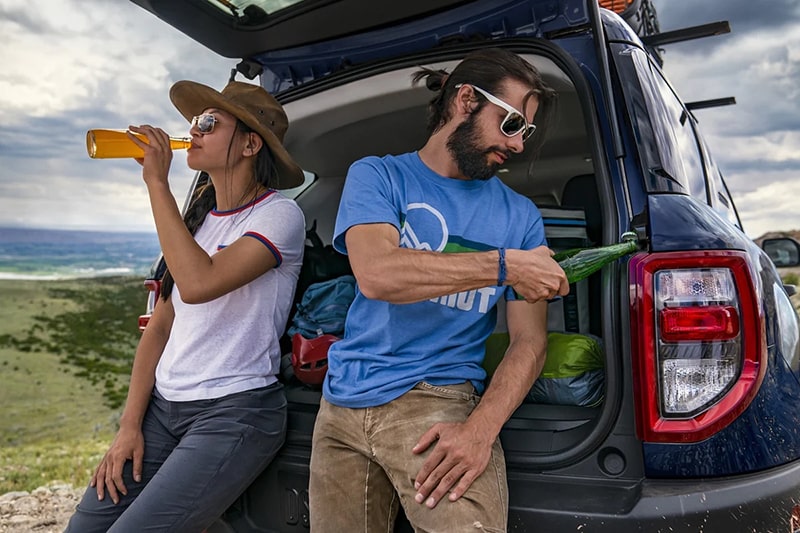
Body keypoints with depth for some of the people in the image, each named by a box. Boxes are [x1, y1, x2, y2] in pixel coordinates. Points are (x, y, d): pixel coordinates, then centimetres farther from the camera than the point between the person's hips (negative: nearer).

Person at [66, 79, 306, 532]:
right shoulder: (198, 216, 11)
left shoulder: (279, 215, -10)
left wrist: (157, 182, -18)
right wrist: (130, 425, 5)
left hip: (235, 413, -6)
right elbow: (161, 325, 10)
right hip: (163, 406, 7)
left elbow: (198, 284, -27)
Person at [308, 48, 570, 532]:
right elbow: (375, 274, -16)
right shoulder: (377, 176, 3)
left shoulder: (521, 215, 6)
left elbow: (530, 340, 0)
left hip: (437, 400, 0)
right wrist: (505, 265, -16)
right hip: (344, 404, 1)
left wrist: (480, 430, -16)